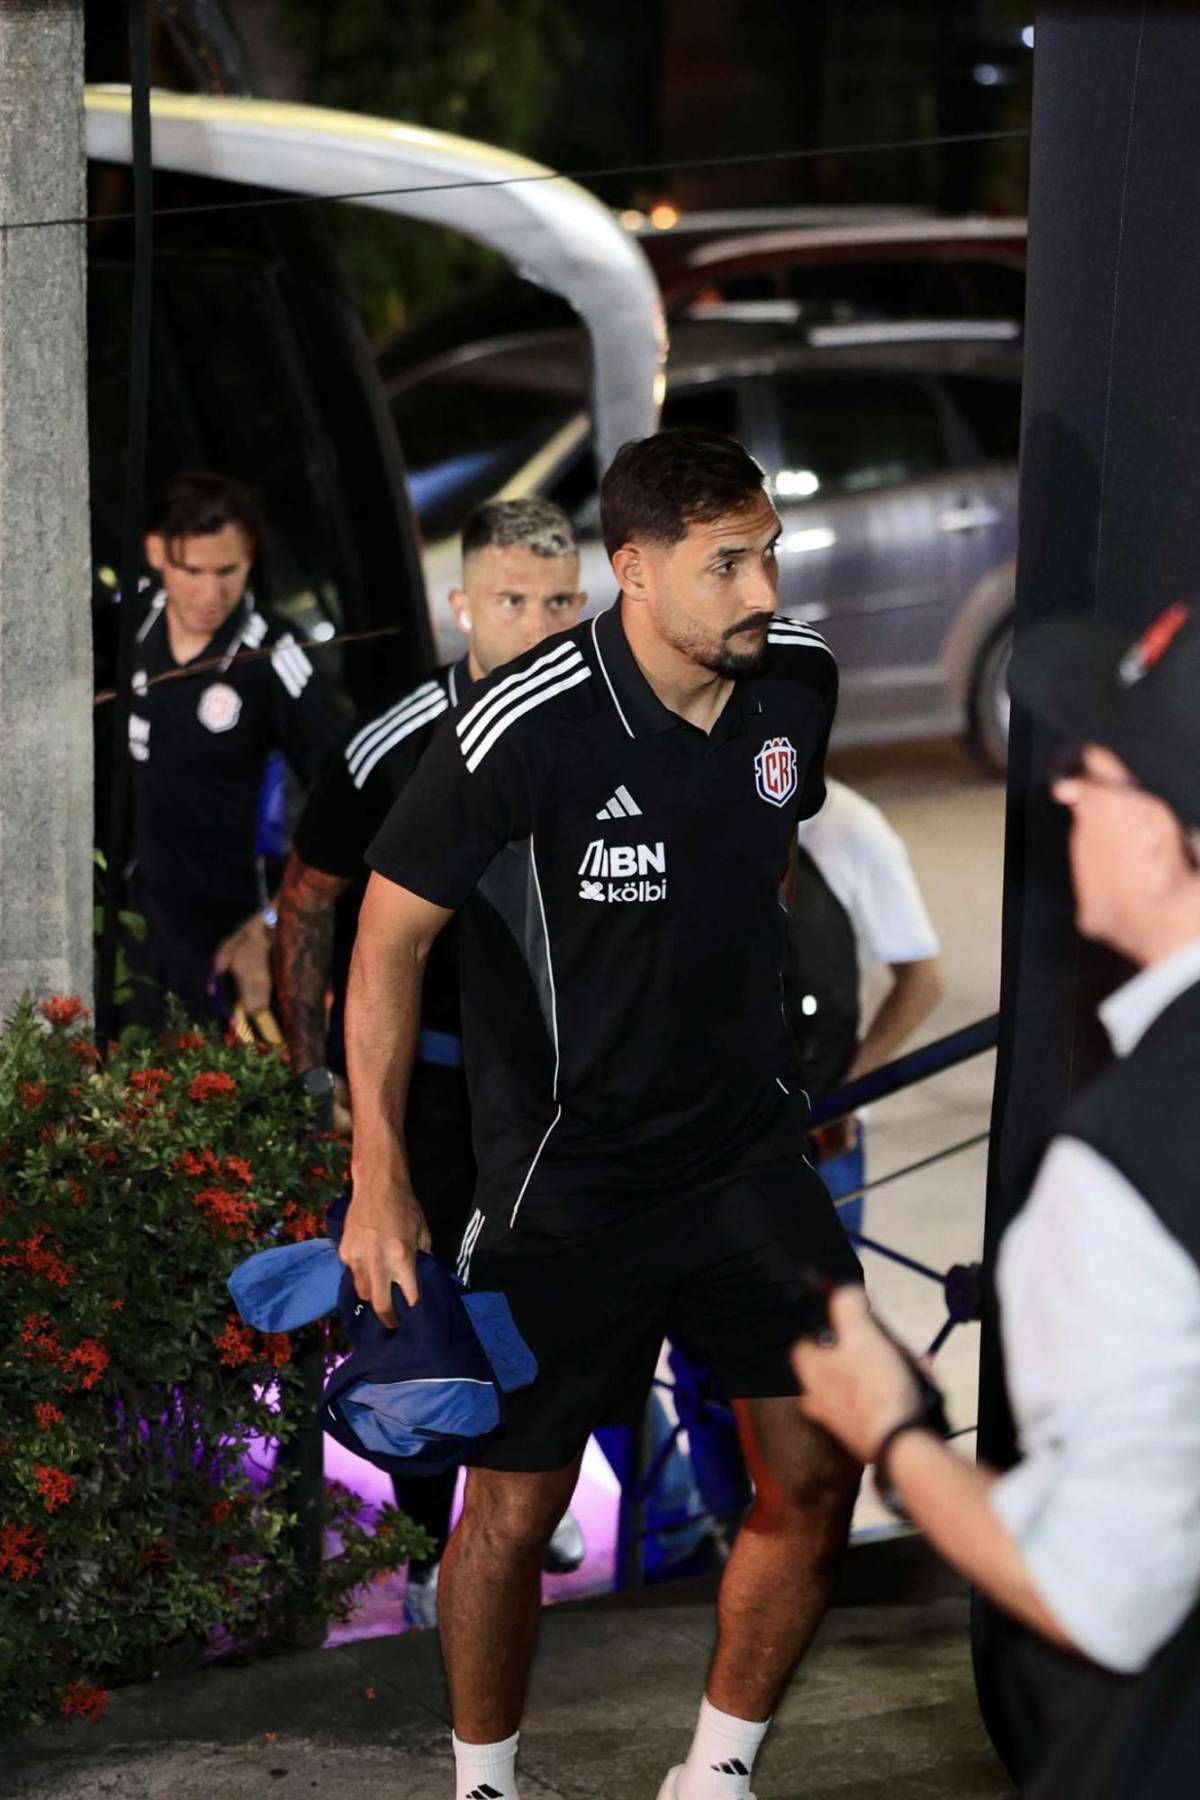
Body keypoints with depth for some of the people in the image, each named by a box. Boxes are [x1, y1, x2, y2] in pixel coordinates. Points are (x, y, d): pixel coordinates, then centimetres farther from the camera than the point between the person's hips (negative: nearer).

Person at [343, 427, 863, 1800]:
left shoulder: (798, 679, -4)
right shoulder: (523, 730, -22)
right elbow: (391, 936, -12)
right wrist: (380, 1175, -17)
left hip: (747, 1147, 5)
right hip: (565, 1181, -5)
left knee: (816, 1480, 0)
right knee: (516, 1511, 3)